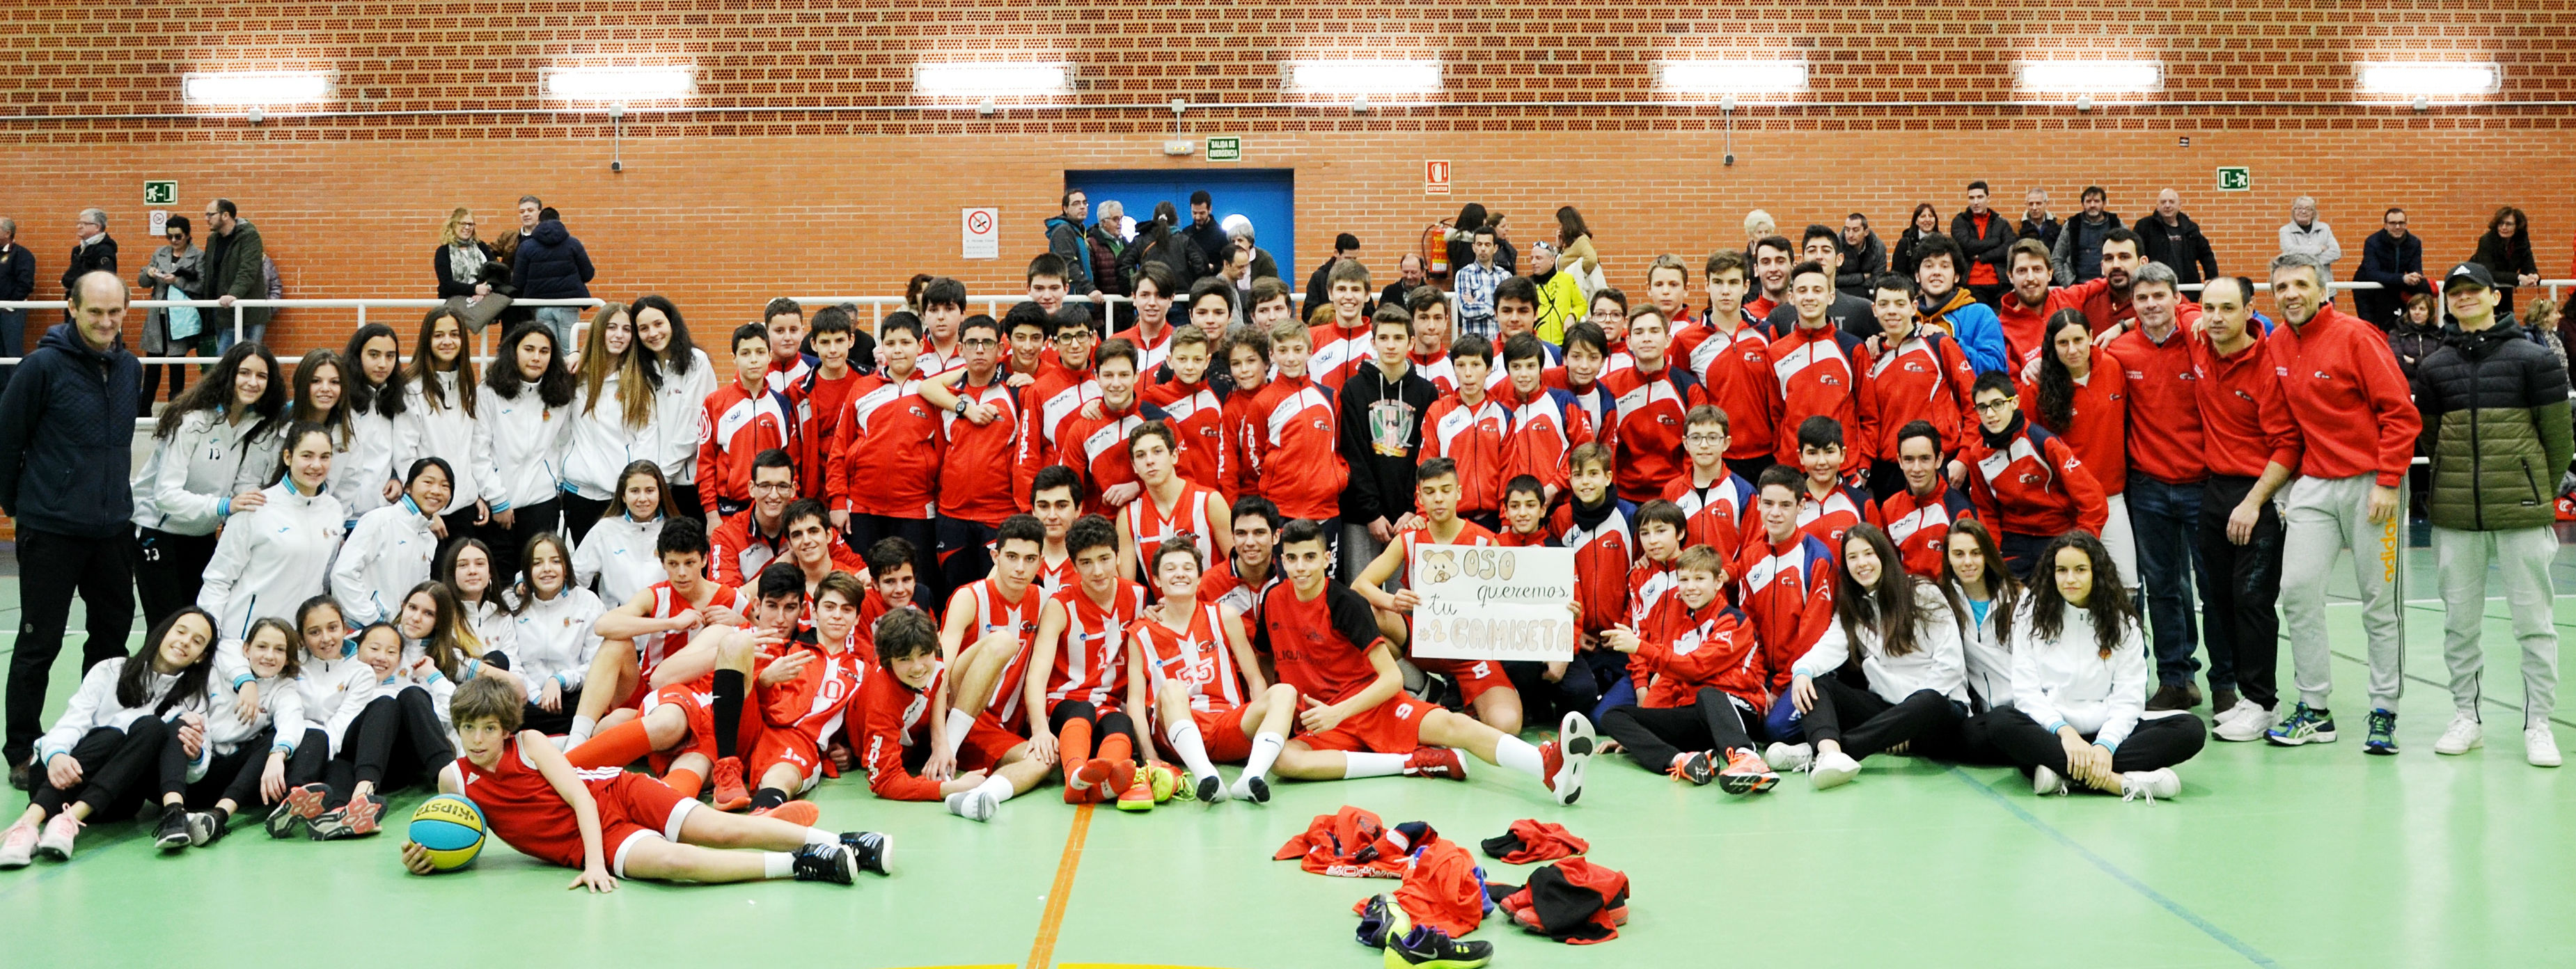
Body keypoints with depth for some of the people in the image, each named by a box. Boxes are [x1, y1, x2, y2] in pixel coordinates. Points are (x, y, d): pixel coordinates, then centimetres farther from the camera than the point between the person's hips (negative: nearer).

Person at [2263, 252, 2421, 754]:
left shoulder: (2355, 336, -10)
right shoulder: (2275, 346, 6)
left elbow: (2401, 413, -11)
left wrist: (2387, 482, -15)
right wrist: (2285, 486, 12)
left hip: (2370, 483, -5)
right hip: (2312, 485, 5)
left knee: (2379, 601, 3)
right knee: (2298, 591, -3)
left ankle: (2384, 712, 12)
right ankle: (2315, 709, 7)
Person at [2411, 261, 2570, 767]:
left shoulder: (2534, 359, -2)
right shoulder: (2434, 367, 7)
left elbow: (2558, 439, 2)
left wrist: (2537, 492, 8)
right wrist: (2463, 480, 9)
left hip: (2520, 514, -3)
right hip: (2455, 515, 3)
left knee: (2533, 620, 1)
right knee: (2459, 620, 8)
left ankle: (2537, 724, 9)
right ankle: (2467, 716, 18)